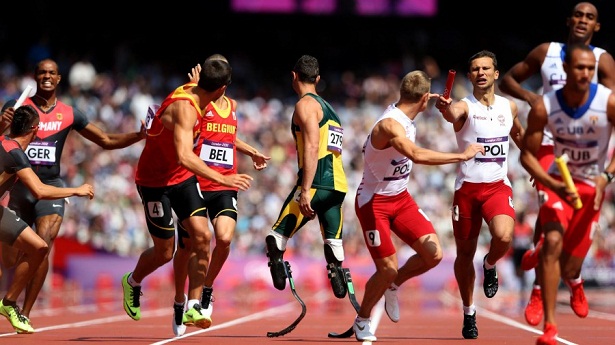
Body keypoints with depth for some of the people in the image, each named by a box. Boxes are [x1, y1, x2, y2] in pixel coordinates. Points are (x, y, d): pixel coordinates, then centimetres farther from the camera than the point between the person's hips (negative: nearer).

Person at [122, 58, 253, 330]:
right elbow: (184, 157, -44)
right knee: (165, 251, 3)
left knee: (202, 236, -9)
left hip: (183, 178, 8)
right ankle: (132, 282, 35)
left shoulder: (192, 89, -5)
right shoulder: (185, 108, -31)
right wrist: (222, 179, -47)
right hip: (155, 182, -8)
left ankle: (193, 306, -4)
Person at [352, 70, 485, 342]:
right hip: (374, 202, -8)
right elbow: (417, 155, -46)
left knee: (433, 254, -6)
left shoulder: (402, 113, 0)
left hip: (401, 198, 8)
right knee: (388, 269, -7)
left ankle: (393, 285, 22)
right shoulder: (390, 125, -28)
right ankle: (362, 320, 18)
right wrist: (462, 156, -43)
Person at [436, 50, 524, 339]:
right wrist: (446, 108, -56)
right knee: (465, 253, 6)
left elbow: (518, 134, 28)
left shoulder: (509, 106, 7)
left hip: (498, 186, 2)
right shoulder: (465, 107, -7)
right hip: (468, 187, -1)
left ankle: (490, 266, 9)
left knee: (503, 236, -26)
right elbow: (453, 115, -33)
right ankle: (469, 313, 24)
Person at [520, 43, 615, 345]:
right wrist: (553, 184, -23)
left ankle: (573, 279, 47)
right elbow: (528, 154, -9)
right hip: (558, 181, 0)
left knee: (568, 270, 4)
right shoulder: (544, 107, -17)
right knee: (553, 242, -27)